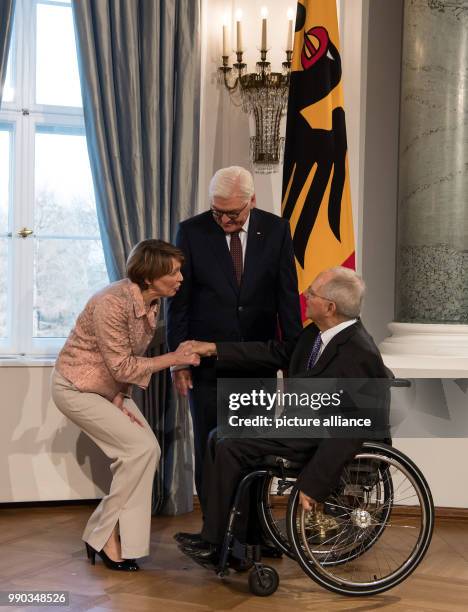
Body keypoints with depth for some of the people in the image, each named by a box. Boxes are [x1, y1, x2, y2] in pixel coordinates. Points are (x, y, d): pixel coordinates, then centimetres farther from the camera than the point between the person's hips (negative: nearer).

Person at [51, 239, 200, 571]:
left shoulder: (152, 302, -4)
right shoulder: (112, 304, -30)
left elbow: (129, 359, 3)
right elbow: (122, 366, -25)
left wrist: (120, 401, -8)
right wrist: (175, 358, -22)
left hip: (111, 387, 8)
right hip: (77, 388, -8)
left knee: (148, 451, -3)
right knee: (141, 447, -16)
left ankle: (110, 534, 8)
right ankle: (103, 535, -1)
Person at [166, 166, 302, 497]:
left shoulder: (276, 230, -1)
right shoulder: (192, 231, -4)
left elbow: (288, 296, 2)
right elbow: (179, 300, -1)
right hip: (208, 360, -1)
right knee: (210, 449, 6)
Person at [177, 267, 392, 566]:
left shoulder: (359, 354, -27)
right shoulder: (319, 332, 0)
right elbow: (277, 352, 13)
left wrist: (313, 485, -27)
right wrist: (214, 348, 11)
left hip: (317, 441, -10)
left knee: (229, 449, -13)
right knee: (219, 438, 7)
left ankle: (213, 543, 4)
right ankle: (213, 533, 11)